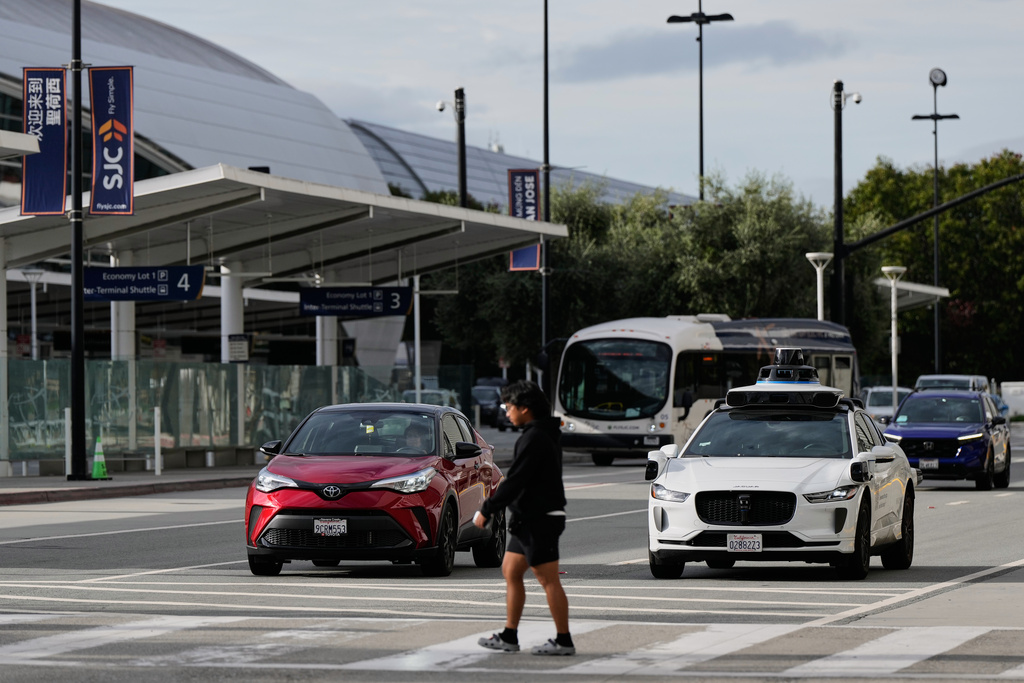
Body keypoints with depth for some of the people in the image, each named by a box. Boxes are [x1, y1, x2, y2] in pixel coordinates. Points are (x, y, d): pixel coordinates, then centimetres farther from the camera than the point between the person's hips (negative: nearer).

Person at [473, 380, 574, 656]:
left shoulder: (534, 439, -18)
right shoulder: (544, 434, 14)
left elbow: (515, 481, -21)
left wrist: (486, 510, -16)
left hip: (540, 519, -11)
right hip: (529, 519, 11)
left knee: (548, 580, -6)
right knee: (510, 571, 14)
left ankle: (564, 641, -3)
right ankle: (509, 637, 17)